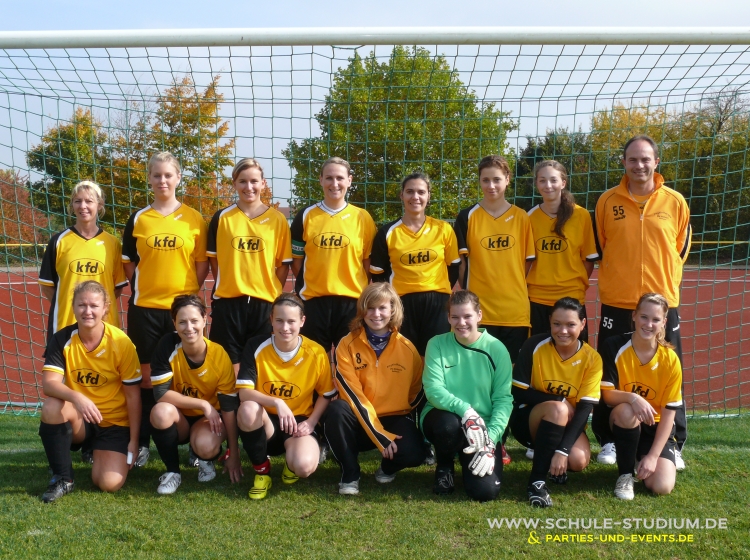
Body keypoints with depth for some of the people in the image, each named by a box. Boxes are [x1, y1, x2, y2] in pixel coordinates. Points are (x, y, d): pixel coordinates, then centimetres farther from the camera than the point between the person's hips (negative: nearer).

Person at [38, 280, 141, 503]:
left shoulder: (121, 342, -15)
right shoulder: (62, 339, -10)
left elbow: (133, 395, -8)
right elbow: (49, 383, -21)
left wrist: (133, 440, -9)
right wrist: (77, 398, -41)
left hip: (114, 423, -1)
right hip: (78, 420, 2)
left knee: (110, 484, -19)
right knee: (52, 407, -32)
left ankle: (98, 453, 18)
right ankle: (62, 478, -12)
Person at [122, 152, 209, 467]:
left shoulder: (193, 219, 4)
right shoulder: (138, 219, 6)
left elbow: (202, 262, 5)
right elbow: (129, 263, 10)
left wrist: (189, 292, -5)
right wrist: (140, 288, -1)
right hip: (144, 307, 1)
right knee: (146, 376, 6)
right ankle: (142, 441, 15)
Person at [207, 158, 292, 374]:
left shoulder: (277, 219, 3)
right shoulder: (222, 217, 4)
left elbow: (284, 263, 5)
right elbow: (214, 259, 7)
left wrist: (273, 292, -2)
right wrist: (228, 285, 0)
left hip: (264, 302, 0)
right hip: (228, 301, 0)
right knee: (230, 362, 5)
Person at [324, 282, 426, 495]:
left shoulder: (407, 348, -4)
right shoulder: (347, 345, -9)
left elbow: (418, 391, 8)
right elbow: (353, 395, -15)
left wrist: (399, 428, -2)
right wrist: (380, 436, -22)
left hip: (395, 420, 1)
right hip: (360, 422, 0)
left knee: (413, 454, -30)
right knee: (336, 409, -33)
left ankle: (388, 467, 10)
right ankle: (350, 474, -10)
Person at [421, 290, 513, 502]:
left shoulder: (496, 349, -5)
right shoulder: (437, 344, -5)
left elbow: (503, 399, -7)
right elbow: (433, 390, -15)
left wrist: (491, 439, -20)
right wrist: (466, 411, -32)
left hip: (483, 427, 1)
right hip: (443, 417, 0)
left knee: (485, 490, -20)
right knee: (449, 424, -38)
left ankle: (470, 459, 19)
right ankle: (444, 467, -1)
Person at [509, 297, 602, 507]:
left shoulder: (592, 358, -13)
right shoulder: (534, 346, -18)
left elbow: (584, 409, -17)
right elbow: (519, 394, -15)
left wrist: (562, 450, -27)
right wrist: (560, 401, -25)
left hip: (567, 423, 2)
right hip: (528, 418, -2)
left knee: (578, 460, -28)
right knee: (557, 409, -35)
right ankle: (536, 481, -23)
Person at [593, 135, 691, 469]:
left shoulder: (675, 202, 2)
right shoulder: (607, 202, 1)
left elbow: (681, 248, 13)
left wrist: (664, 280, 11)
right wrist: (617, 277, 11)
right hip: (617, 303, 0)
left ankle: (673, 444, 20)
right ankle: (609, 441, 20)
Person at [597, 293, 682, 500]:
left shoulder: (670, 360, -11)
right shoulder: (614, 346, -14)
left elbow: (669, 413, -10)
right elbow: (607, 394, -14)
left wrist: (653, 456, -16)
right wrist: (632, 398, -36)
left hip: (656, 427, 1)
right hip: (622, 422, -1)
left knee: (662, 486, -20)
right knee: (626, 410, -37)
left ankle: (642, 460, 17)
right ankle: (625, 474, -14)